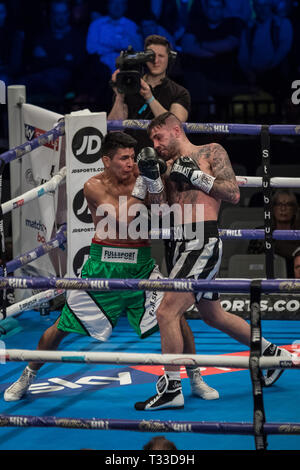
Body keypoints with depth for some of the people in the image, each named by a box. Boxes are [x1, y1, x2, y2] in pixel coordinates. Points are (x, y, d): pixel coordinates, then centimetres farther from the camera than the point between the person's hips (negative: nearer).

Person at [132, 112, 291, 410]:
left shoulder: (211, 153, 0)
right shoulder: (170, 167, 17)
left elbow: (234, 194, -8)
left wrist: (196, 176, -12)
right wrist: (151, 178, -5)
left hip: (203, 242, -9)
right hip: (182, 244, 9)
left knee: (167, 311, -16)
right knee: (213, 315, 20)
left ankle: (171, 389, -11)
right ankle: (272, 354, 36)